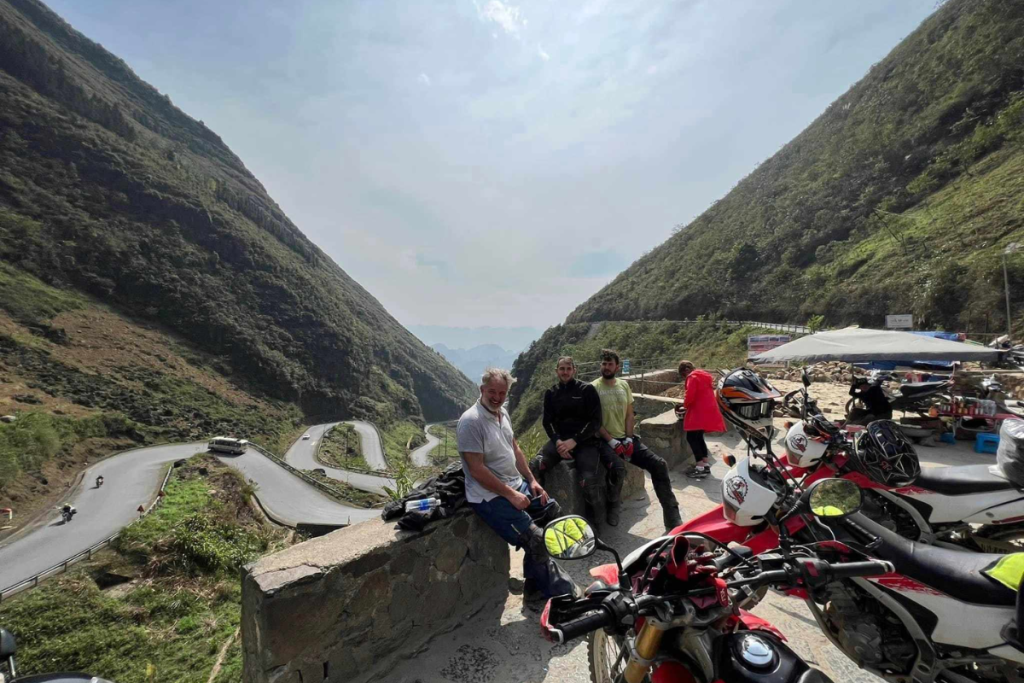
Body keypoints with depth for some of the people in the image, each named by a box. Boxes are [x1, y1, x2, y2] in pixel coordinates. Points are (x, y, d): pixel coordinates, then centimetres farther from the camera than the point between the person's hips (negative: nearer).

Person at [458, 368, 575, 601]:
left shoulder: (502, 412, 5)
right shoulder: (471, 422, -23)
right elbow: (477, 470, -24)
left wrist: (532, 480, 6)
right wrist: (511, 495, -20)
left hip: (516, 484, 10)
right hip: (490, 495, -10)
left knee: (552, 509, 17)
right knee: (536, 541, -16)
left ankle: (536, 580, 27)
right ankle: (560, 593, 9)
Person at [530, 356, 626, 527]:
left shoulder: (587, 390, 1)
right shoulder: (550, 393, 11)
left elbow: (596, 421, -5)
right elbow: (547, 421, 6)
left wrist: (574, 441, -16)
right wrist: (557, 441, -15)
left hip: (585, 440, -3)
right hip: (560, 439, 3)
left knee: (588, 480, -27)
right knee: (534, 467, -25)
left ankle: (601, 520, 3)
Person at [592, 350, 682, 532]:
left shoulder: (624, 385, 9)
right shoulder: (594, 387, -6)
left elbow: (629, 416, 8)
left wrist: (629, 440, -7)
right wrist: (612, 441, -17)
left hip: (626, 438, 5)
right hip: (606, 441, -5)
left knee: (659, 464, -9)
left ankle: (672, 519, -1)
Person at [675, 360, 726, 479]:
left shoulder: (692, 377, -10)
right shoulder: (703, 376, 20)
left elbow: (690, 396, -18)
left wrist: (685, 406, 1)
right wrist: (688, 406, 17)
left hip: (700, 413, -10)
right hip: (707, 411, 10)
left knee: (691, 438, -5)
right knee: (698, 437, 16)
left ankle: (700, 468, -7)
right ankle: (706, 465, 18)